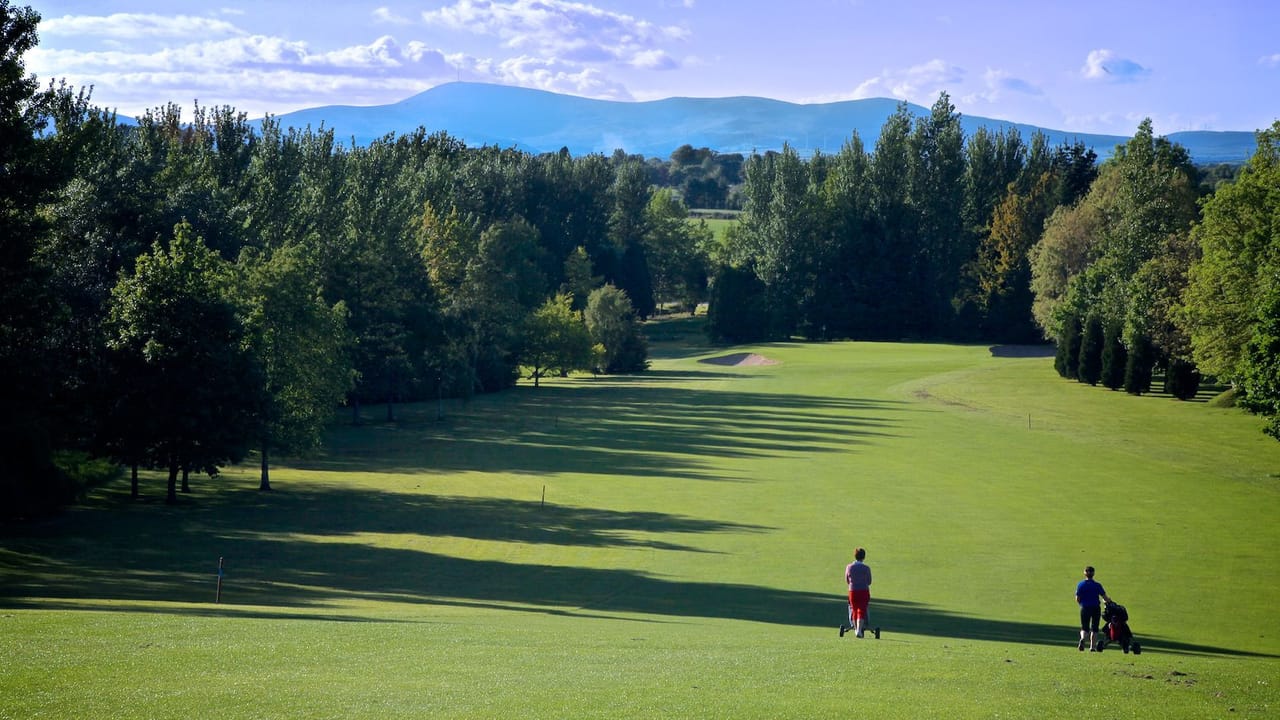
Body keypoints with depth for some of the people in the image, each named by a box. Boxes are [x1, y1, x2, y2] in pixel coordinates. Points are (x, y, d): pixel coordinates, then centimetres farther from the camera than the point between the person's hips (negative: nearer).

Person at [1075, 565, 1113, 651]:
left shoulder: (1081, 585, -4)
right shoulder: (1097, 585, -7)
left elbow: (1077, 599, -4)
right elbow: (1105, 598, -4)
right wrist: (1111, 602, 17)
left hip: (1085, 609, 0)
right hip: (1096, 608, 0)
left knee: (1084, 628, 8)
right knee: (1094, 628, 12)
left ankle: (1082, 638, -24)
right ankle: (1093, 647, 10)